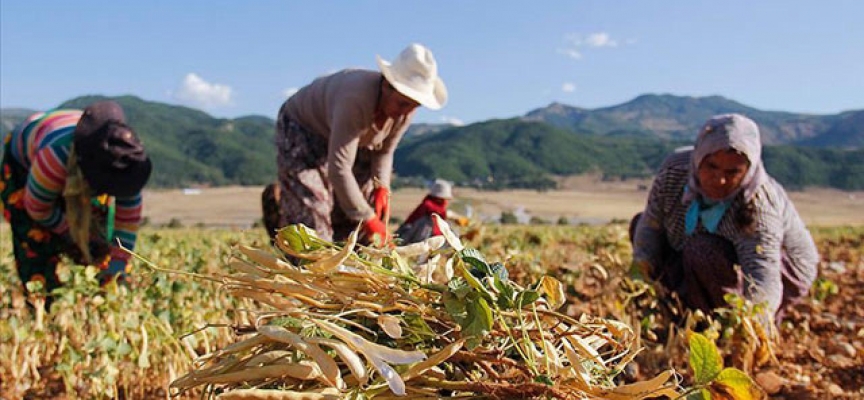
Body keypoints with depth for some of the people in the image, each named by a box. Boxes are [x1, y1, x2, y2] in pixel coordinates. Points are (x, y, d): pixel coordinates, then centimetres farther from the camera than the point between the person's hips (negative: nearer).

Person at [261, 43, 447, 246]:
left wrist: (381, 186, -18)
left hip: (344, 138, 7)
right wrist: (367, 218, -35)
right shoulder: (356, 99, -40)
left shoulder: (405, 110, -18)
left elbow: (383, 151, -1)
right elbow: (338, 169, -40)